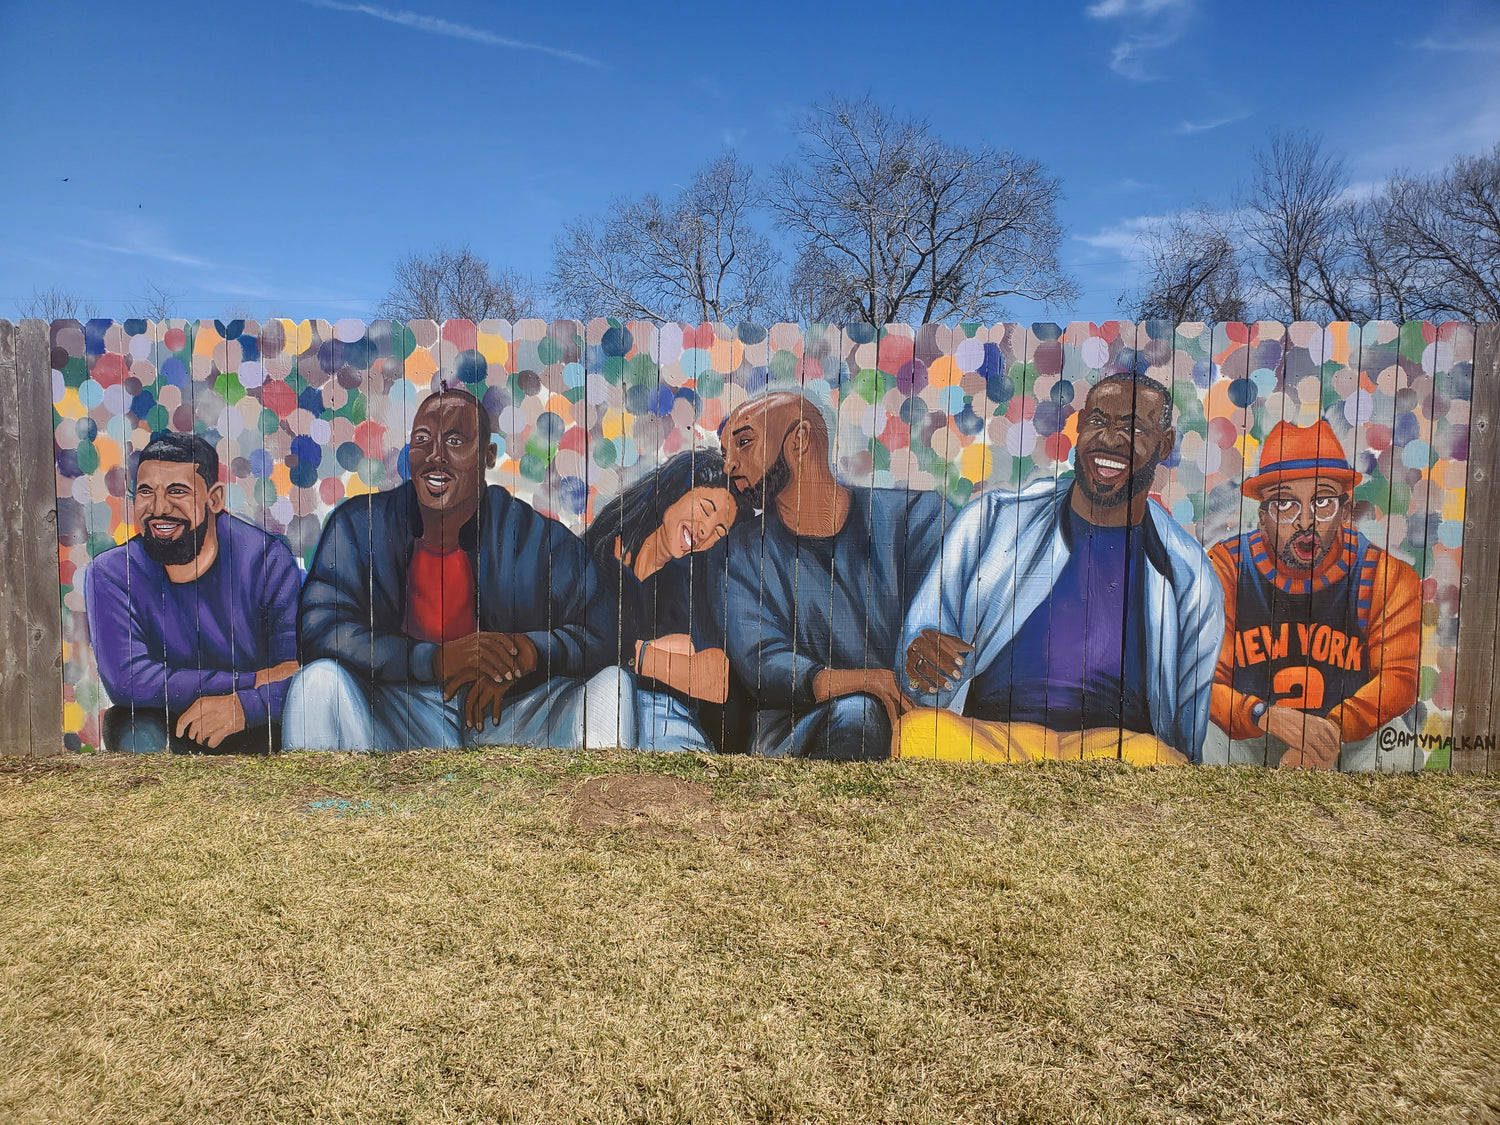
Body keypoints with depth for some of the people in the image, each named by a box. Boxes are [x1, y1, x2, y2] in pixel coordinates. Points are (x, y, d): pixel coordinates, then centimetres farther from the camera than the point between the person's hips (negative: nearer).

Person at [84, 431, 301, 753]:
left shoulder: (266, 560, -9)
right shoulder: (109, 574, -6)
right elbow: (127, 680, -20)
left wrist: (244, 705, -36)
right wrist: (254, 681, -24)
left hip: (256, 731, 0)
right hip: (164, 730, 0)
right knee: (137, 730, -31)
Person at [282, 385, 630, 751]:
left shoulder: (539, 538, -5)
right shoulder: (358, 525, -2)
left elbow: (603, 633, -5)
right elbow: (319, 628, -12)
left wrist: (529, 651, -24)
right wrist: (435, 659, -23)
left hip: (509, 718, 0)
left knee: (613, 684, -21)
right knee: (319, 679, -26)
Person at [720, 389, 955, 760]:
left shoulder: (918, 515, 6)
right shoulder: (743, 549, 9)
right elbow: (760, 659, -5)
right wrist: (859, 682, -25)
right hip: (795, 727, 0)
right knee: (854, 713, -31)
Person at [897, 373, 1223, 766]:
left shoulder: (1192, 579, 12)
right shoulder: (991, 519, 11)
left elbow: (1188, 724, 17)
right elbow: (920, 638, 10)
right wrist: (922, 659, -14)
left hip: (1117, 747, -1)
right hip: (984, 730, 1)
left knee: (1149, 757, -36)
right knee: (919, 731, -32)